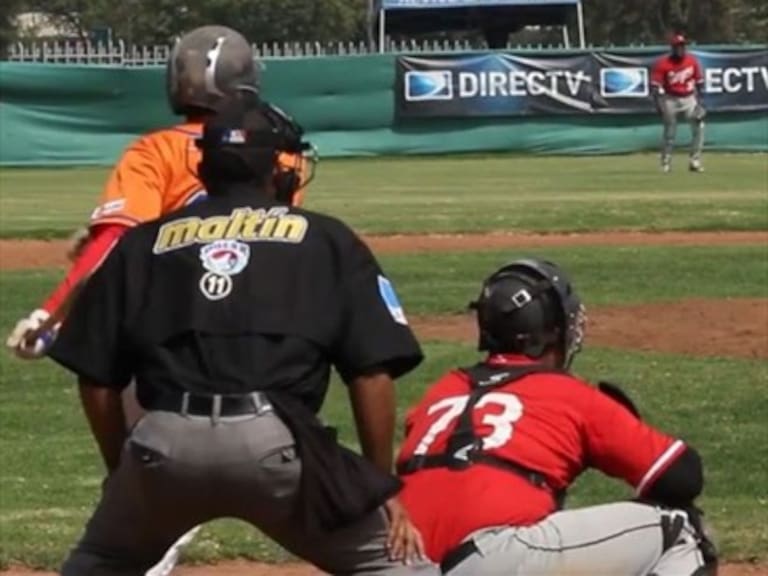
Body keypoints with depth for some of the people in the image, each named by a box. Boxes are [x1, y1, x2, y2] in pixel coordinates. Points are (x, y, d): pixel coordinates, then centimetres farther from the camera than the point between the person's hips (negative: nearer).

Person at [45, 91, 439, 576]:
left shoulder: (143, 244, 21)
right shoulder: (327, 241, 16)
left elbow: (98, 381, 17)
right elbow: (372, 374, 8)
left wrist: (123, 473, 29)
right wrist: (384, 487, 14)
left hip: (165, 443, 2)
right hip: (277, 442, -2)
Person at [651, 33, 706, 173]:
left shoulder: (692, 61, -2)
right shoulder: (663, 63, -12)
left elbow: (699, 82, 7)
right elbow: (655, 85, -14)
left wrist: (699, 101, 1)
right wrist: (658, 104, -23)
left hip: (689, 98, 3)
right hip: (670, 99, -3)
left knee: (698, 126, -9)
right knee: (669, 131, 2)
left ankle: (694, 161, -1)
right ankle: (666, 162, 15)